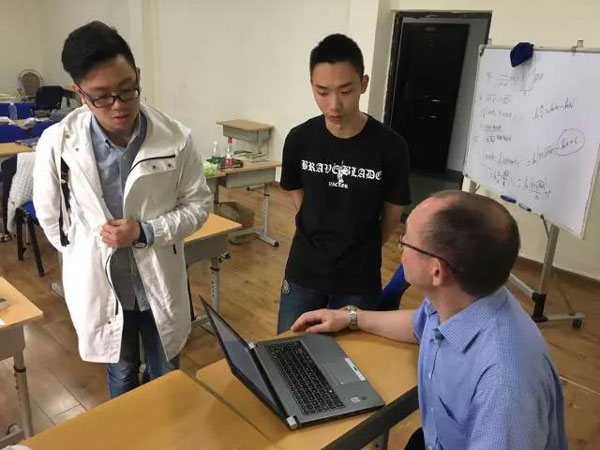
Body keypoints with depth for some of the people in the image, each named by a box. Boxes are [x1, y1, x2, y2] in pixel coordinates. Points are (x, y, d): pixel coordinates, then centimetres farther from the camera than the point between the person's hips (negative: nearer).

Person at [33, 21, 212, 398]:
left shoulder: (175, 138, -17)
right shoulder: (57, 143, -15)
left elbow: (198, 204, -7)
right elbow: (50, 216, 1)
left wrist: (145, 232, -20)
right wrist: (89, 256, 0)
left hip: (160, 283, 0)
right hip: (99, 285, 0)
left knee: (167, 378, 21)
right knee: (121, 376, 24)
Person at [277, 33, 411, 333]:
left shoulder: (390, 147, -16)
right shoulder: (299, 139, -9)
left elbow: (392, 215, -2)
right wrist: (320, 246, 7)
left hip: (359, 281, -1)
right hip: (303, 274, 2)